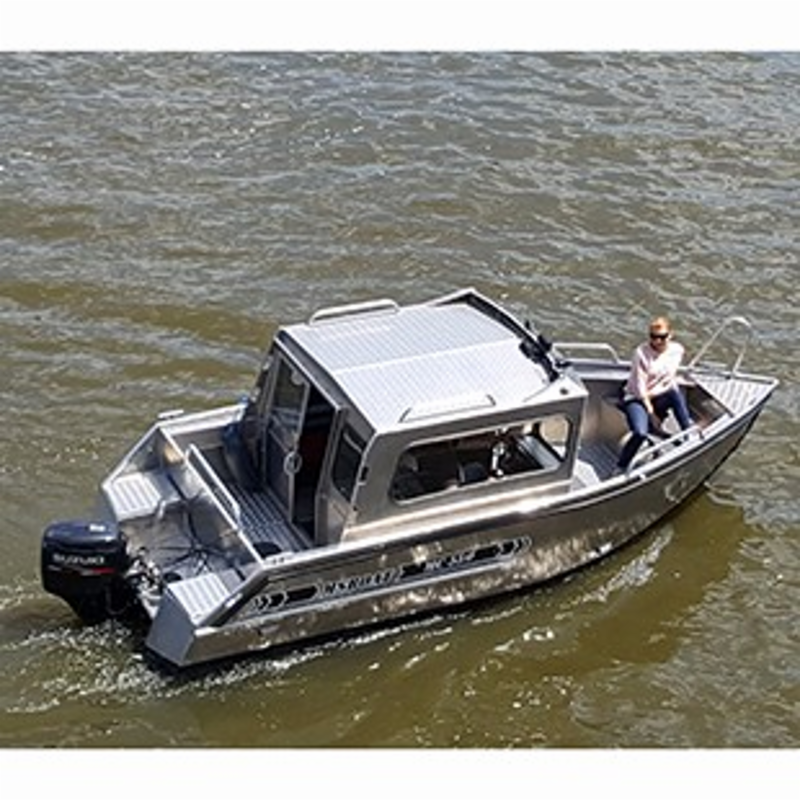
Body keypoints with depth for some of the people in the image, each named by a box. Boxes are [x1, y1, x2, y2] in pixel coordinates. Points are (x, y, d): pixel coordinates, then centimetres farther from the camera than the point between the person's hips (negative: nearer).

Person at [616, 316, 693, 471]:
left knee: (676, 393, -31)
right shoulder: (642, 353, -16)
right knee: (641, 433, -31)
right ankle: (620, 468, -17)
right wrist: (651, 413, -19)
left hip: (660, 397, 4)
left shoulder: (677, 350, -2)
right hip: (637, 399, -4)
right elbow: (640, 388, -16)